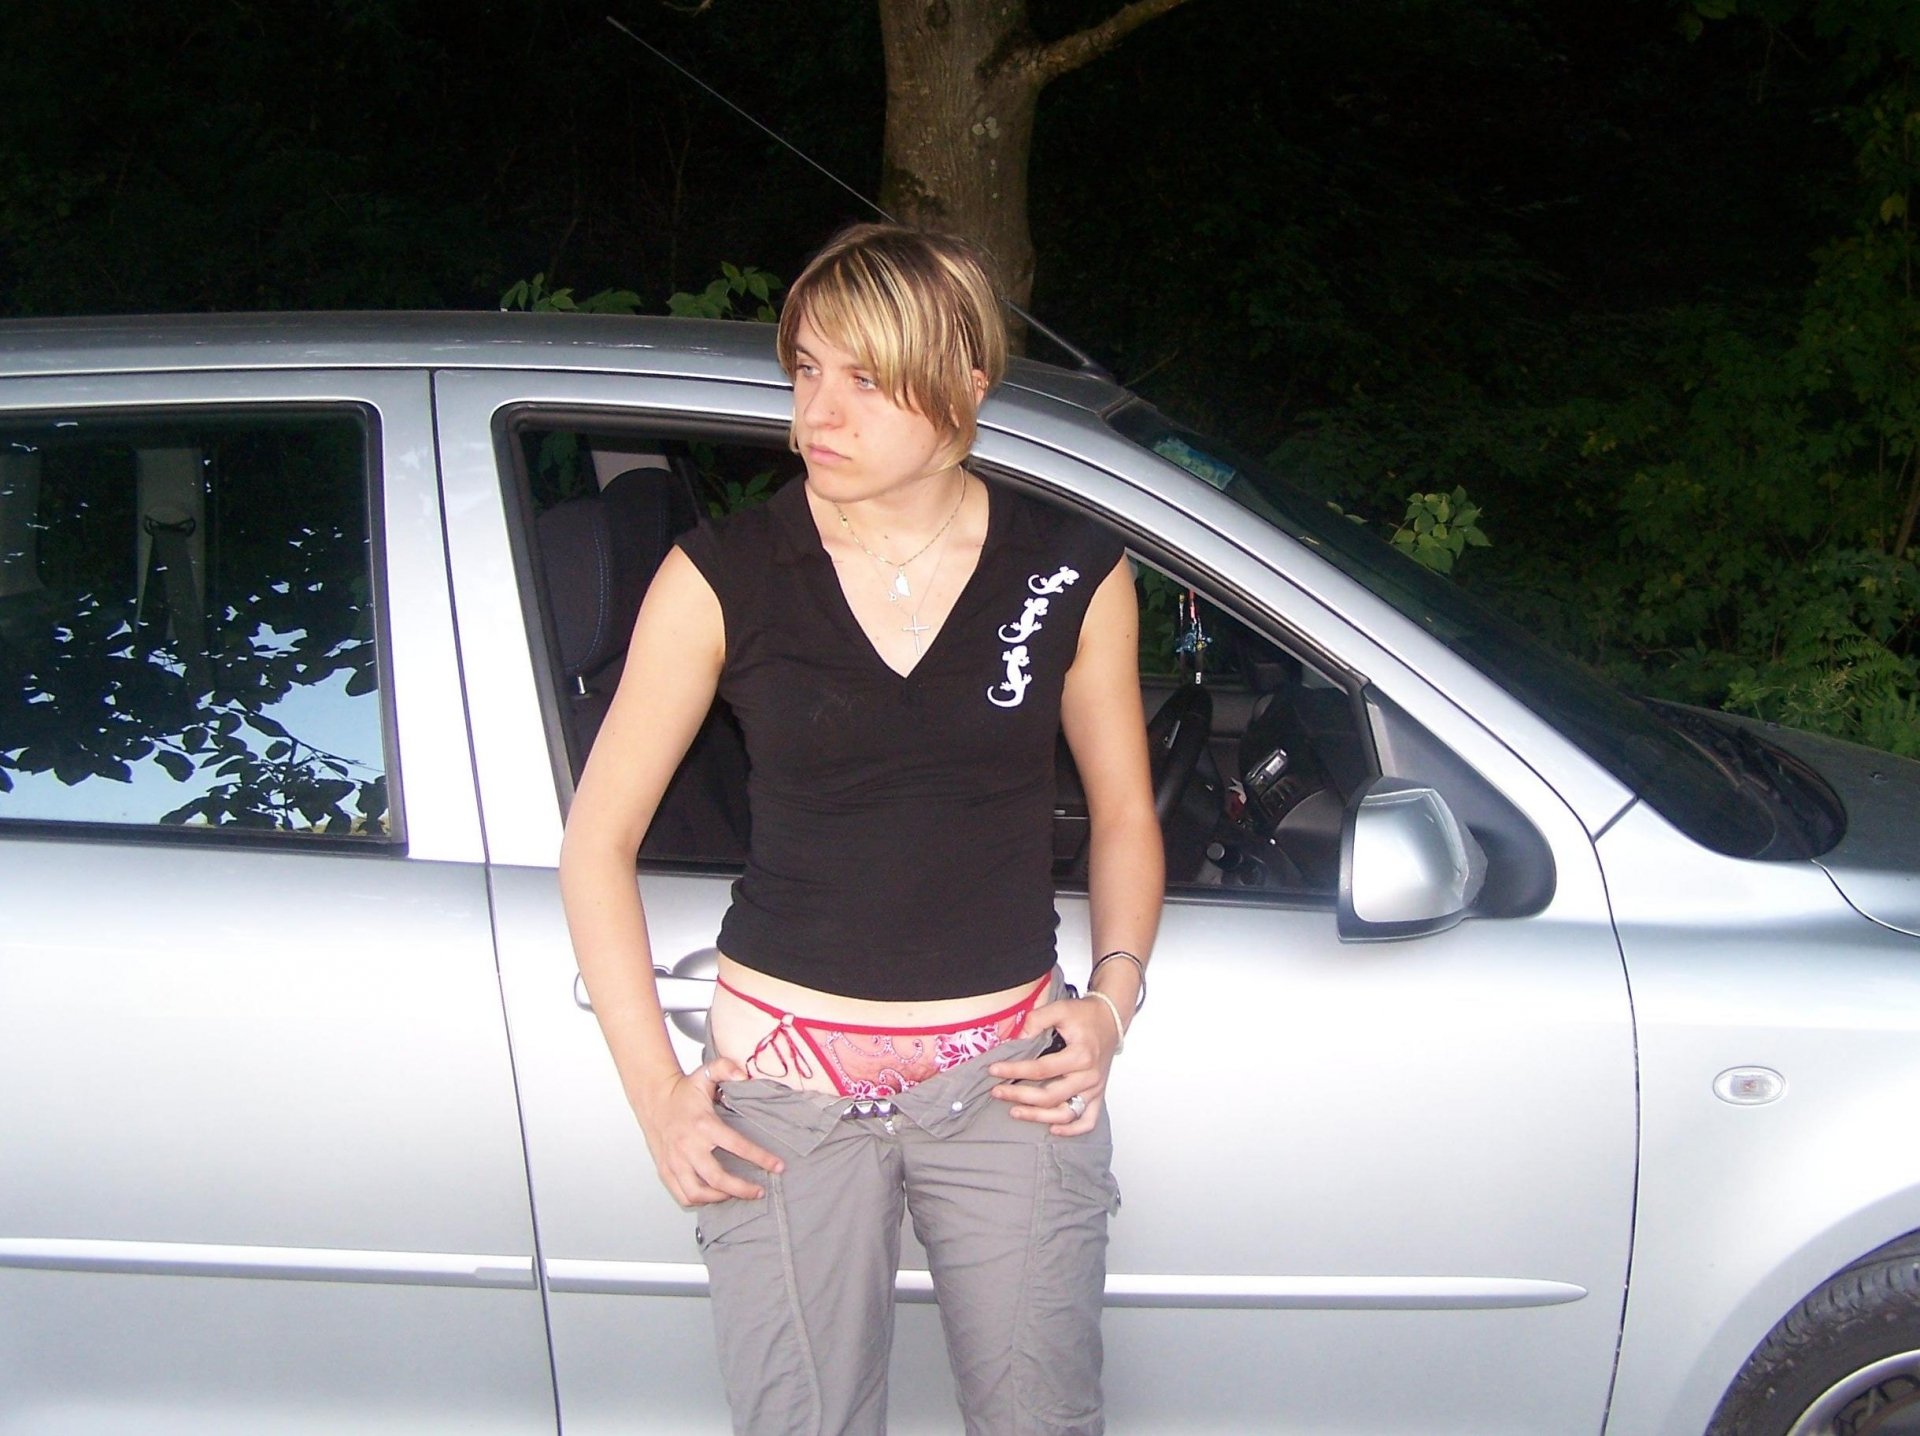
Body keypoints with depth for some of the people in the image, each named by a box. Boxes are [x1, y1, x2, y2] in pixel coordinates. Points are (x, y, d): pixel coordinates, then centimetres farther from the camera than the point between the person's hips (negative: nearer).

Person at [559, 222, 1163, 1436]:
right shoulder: (722, 579, -6)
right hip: (786, 1083, -1)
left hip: (1008, 1076, 1)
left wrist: (1113, 997, -3)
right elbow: (598, 842, 0)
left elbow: (1124, 811, 13)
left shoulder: (1074, 574, -1)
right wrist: (654, 1089, -5)